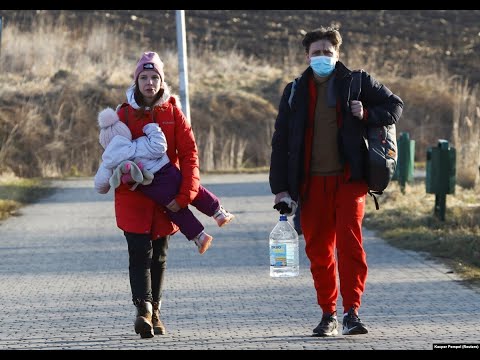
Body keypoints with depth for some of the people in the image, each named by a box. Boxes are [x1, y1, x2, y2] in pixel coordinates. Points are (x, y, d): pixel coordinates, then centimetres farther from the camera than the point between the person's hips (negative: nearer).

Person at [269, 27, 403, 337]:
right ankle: (328, 314, 13)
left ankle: (352, 312, -13)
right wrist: (281, 188, 4)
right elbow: (280, 142, 10)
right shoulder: (295, 92, 10)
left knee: (350, 241, -14)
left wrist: (367, 116, -9)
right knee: (318, 250, 4)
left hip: (349, 179, -2)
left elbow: (395, 106, 12)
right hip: (312, 183, 2)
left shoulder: (357, 83, 5)